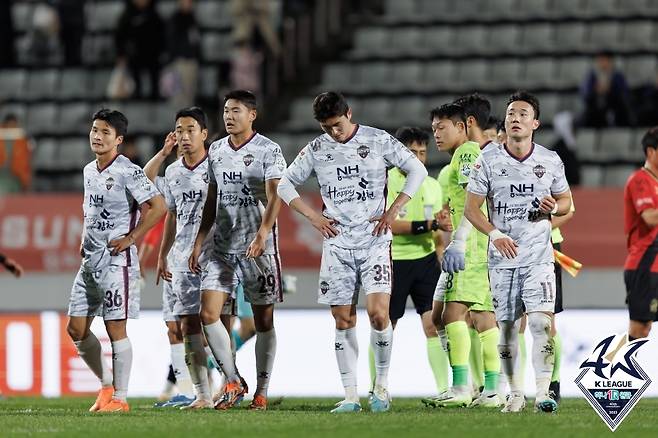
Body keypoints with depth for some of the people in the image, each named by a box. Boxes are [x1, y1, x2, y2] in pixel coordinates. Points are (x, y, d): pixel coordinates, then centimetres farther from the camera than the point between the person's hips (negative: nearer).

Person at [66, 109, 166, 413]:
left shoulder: (127, 172, -12)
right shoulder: (89, 171, 13)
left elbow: (158, 206, -16)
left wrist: (130, 238, -14)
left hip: (116, 259, -8)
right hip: (90, 259, 8)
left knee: (116, 328, -6)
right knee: (76, 329, 6)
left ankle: (120, 397, 0)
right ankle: (107, 385, 20)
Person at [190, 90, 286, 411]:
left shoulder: (268, 151, -6)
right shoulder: (216, 150, 11)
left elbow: (274, 197, -17)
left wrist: (262, 233, -32)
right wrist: (198, 243, 14)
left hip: (259, 248, -5)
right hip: (223, 248, 5)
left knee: (263, 321, 1)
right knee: (208, 314, -7)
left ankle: (261, 392, 9)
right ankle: (233, 382, 5)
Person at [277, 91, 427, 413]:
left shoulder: (378, 141, -2)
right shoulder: (317, 150, 5)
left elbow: (417, 170, 3)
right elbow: (285, 184, 14)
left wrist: (393, 211, -3)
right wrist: (313, 217, 4)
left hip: (374, 241, -3)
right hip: (337, 244, 3)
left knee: (378, 312, -16)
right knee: (343, 320, 0)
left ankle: (382, 383, 1)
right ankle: (350, 395, 4)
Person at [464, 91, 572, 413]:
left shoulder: (550, 160, 3)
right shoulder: (488, 160, 0)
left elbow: (566, 201, 15)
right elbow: (471, 208, 0)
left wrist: (553, 207, -9)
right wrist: (495, 234, -16)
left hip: (538, 256, -1)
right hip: (502, 257, 1)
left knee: (541, 321, -15)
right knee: (507, 327, 5)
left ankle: (543, 392, -17)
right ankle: (514, 394, 16)